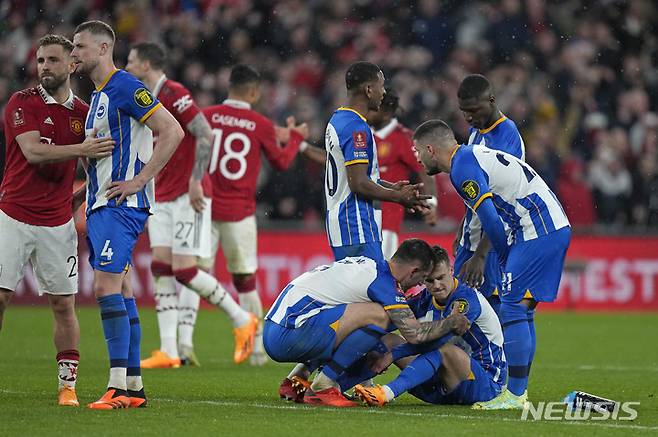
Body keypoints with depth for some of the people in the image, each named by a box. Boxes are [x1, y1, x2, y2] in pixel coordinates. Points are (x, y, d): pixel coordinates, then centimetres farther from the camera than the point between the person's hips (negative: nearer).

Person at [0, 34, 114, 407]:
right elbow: (34, 152, -20)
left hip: (58, 223, 3)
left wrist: (79, 198, 0)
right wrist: (81, 149, -29)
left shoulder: (83, 113, 7)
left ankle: (68, 385, 9)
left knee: (64, 304, 3)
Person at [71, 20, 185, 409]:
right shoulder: (98, 96, 19)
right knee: (120, 292, 9)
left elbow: (172, 131, -17)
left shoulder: (125, 87, -11)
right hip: (101, 205, 10)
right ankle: (134, 387, 12)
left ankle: (119, 385, -21)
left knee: (107, 286, -17)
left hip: (121, 204, -10)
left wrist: (140, 180, -18)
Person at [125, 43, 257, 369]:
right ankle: (169, 352, -4)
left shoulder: (174, 94, -12)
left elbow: (205, 135, -19)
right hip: (161, 197, 9)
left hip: (187, 195, -9)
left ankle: (242, 320, 6)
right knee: (162, 269, -2)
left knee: (184, 271, -12)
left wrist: (195, 181, -22)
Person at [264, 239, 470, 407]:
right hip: (288, 336, -10)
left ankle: (297, 379, 15)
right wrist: (452, 322, 8)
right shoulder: (382, 280, -9)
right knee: (376, 315, -16)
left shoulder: (366, 264, 18)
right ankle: (321, 387, -10)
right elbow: (415, 334, -9)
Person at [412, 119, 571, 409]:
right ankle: (519, 392, 14)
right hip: (556, 227, 10)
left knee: (512, 307, -10)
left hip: (539, 230, -10)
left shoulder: (462, 167, -11)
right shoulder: (473, 155, 21)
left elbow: (490, 220, -17)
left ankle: (514, 395, -11)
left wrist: (506, 259, -2)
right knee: (522, 309, 12)